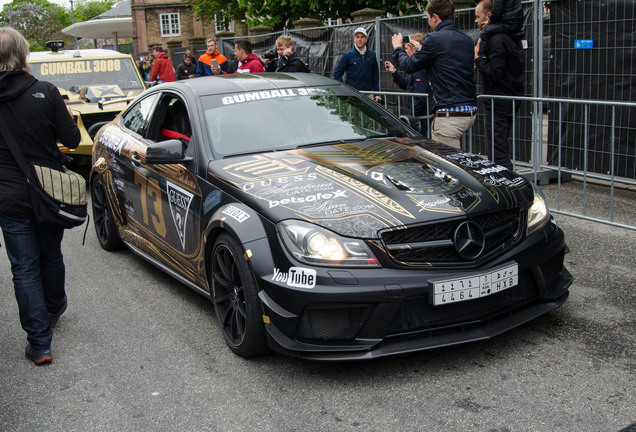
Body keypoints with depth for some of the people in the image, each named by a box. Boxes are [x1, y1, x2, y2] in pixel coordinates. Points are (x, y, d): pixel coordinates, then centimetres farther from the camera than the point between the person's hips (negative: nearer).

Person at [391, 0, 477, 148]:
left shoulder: (435, 39, -10)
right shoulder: (467, 40, 14)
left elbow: (409, 65, -1)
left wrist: (397, 48, 21)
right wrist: (419, 51, 37)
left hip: (449, 116, -9)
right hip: (470, 112, 9)